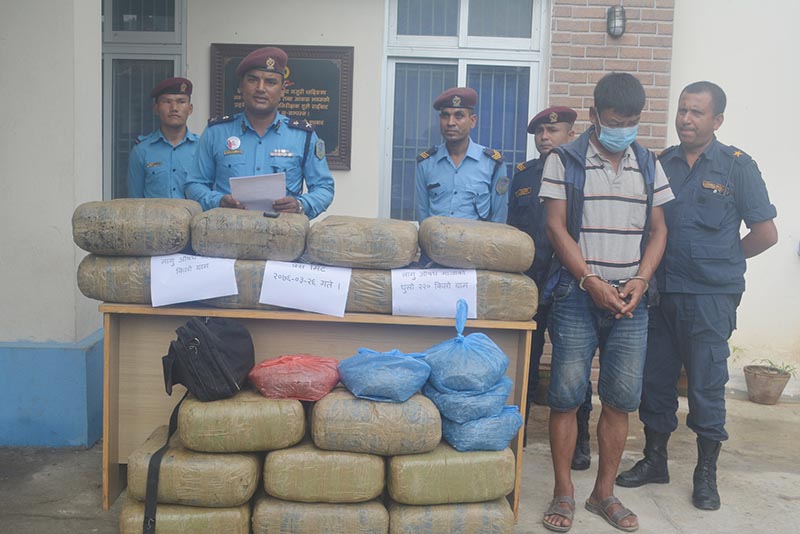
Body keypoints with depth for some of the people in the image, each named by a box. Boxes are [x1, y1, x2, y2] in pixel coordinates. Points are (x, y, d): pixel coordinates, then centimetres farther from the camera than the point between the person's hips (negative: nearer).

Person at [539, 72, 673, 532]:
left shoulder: (648, 164, 12)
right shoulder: (565, 161, 0)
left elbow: (658, 229, 12)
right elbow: (556, 227, -5)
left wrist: (641, 280, -4)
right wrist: (591, 282, -12)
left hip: (631, 299, 4)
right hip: (577, 296, -3)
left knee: (622, 399, 5)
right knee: (567, 395, -2)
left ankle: (604, 493, 20)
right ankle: (564, 493, 13)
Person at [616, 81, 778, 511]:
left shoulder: (737, 166, -1)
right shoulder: (660, 163, 8)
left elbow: (766, 233, 0)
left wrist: (719, 260, 5)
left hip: (710, 297, -3)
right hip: (660, 293, 4)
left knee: (707, 384, 4)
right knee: (655, 378, 11)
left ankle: (706, 473, 20)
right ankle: (654, 459, 28)